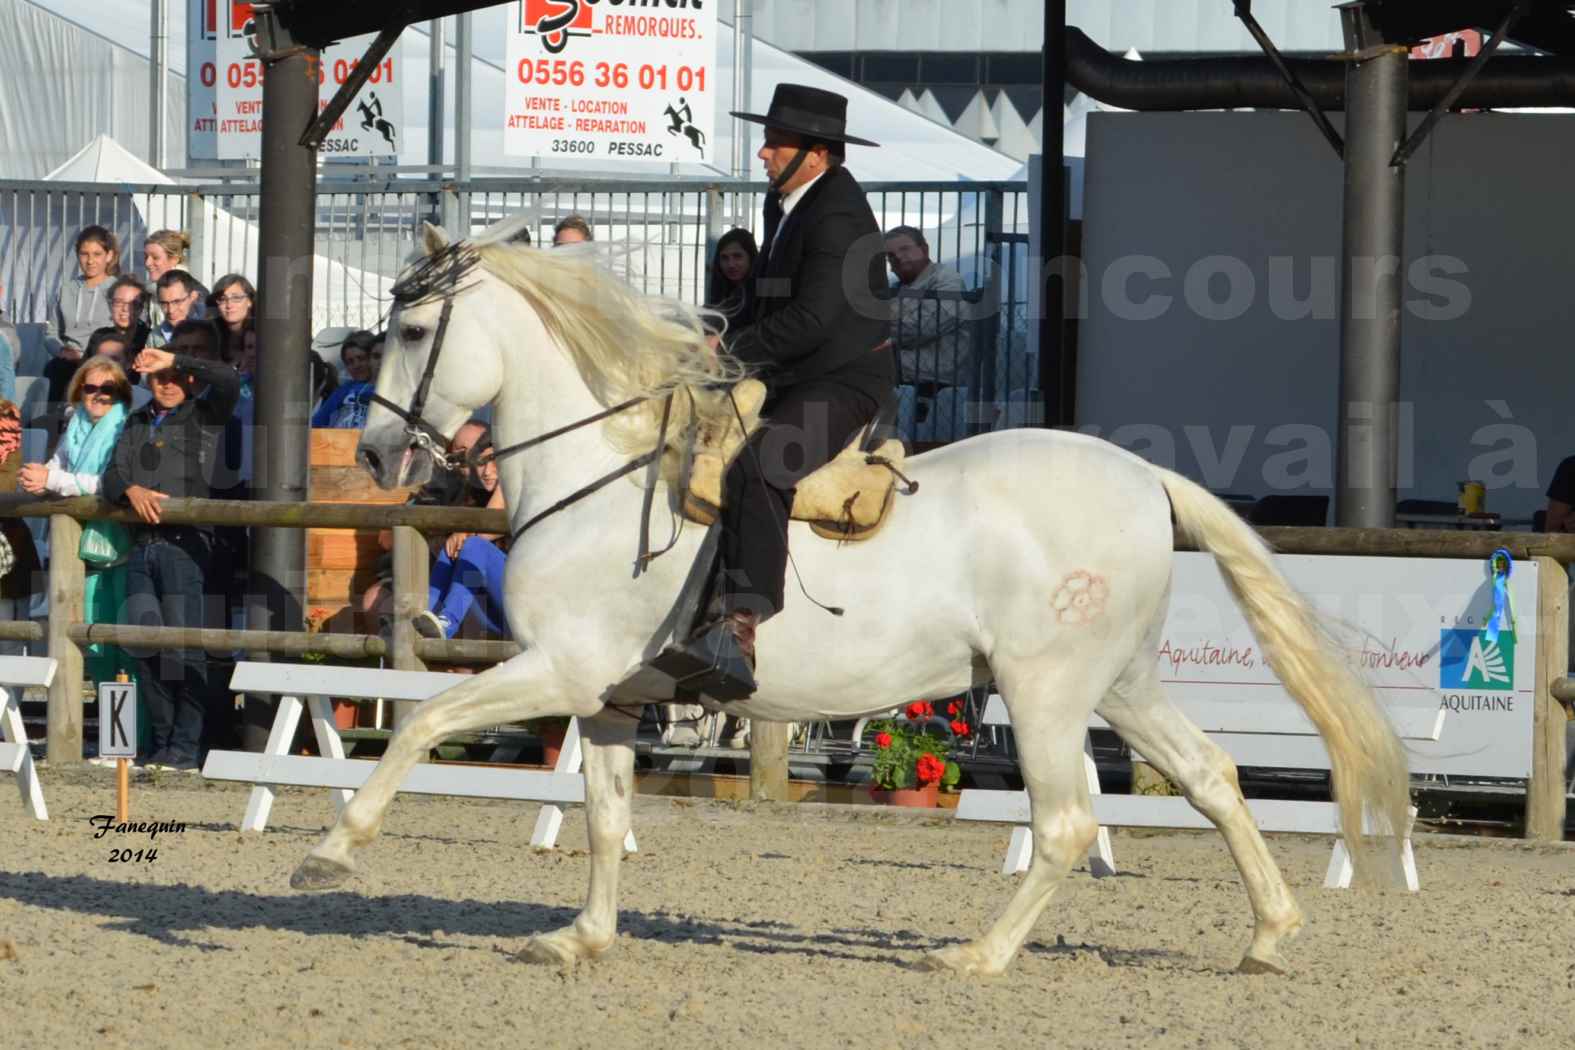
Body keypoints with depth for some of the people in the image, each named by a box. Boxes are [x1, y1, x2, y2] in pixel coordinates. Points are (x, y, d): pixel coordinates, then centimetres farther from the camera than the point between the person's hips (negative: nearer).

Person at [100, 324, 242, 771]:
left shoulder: (204, 416, 5)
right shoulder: (138, 424, 20)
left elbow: (228, 380, -16)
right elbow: (111, 479, 12)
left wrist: (176, 360, -14)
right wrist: (132, 490, -9)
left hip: (185, 544, -6)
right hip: (142, 545, 6)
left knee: (183, 649, -9)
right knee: (145, 646, 3)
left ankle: (186, 747, -6)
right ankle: (163, 739, 14)